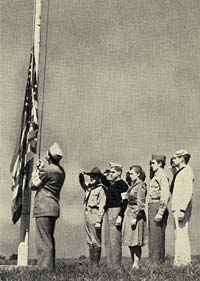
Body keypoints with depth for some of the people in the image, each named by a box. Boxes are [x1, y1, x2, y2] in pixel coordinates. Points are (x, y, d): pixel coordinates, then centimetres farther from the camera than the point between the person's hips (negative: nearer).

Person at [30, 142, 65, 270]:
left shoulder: (47, 170, -13)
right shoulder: (61, 171, 10)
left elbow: (34, 185, -3)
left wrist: (36, 171, 10)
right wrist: (43, 165, 29)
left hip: (44, 208, -9)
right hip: (54, 207, 9)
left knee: (44, 240, -10)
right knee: (49, 239, 15)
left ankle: (45, 268, -13)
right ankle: (50, 267, 18)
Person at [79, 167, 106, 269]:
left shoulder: (101, 189, -7)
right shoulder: (89, 187, 14)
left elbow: (102, 206, -12)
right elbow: (82, 184, 38)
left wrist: (98, 221, -17)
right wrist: (81, 176, 18)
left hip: (95, 215, -8)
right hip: (87, 215, 8)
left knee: (96, 241, -5)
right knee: (90, 242, 10)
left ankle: (96, 264, -3)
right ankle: (91, 263, 15)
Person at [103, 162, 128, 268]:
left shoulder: (122, 184, -8)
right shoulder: (110, 184, 17)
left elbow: (125, 201, -15)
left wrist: (120, 216, -21)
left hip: (116, 212, -9)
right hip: (107, 212, 9)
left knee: (115, 240, -9)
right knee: (107, 241, 9)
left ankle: (117, 265, -5)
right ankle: (110, 264, 15)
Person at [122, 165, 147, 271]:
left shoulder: (140, 185, -10)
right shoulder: (133, 185, 17)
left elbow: (140, 203, -15)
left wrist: (135, 217, -19)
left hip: (136, 215, -9)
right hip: (129, 213, 9)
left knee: (135, 241, -7)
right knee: (131, 242, 9)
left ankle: (136, 264, -4)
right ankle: (134, 263, 14)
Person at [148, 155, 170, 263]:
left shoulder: (162, 176, -13)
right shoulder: (155, 176, 17)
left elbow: (166, 195, -22)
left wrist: (160, 213, -24)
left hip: (157, 208, -10)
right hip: (152, 208, 10)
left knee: (157, 237, -7)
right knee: (152, 237, 12)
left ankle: (158, 261, -2)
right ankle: (153, 261, 18)